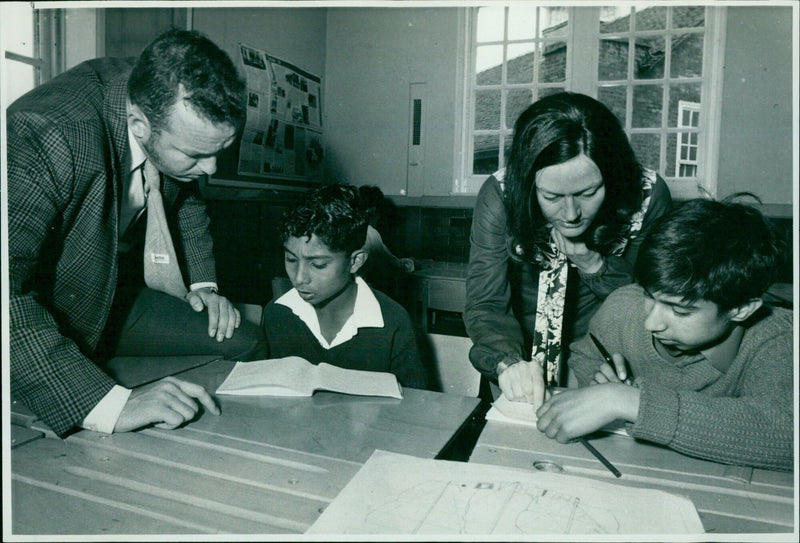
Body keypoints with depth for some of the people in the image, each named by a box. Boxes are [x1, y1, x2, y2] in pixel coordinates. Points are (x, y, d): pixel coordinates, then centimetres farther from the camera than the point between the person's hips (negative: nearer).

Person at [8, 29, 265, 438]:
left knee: (245, 343, -6)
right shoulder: (44, 133, -35)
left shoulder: (177, 108, -12)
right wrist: (109, 404, -49)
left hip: (116, 294, 6)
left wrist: (203, 283, 0)